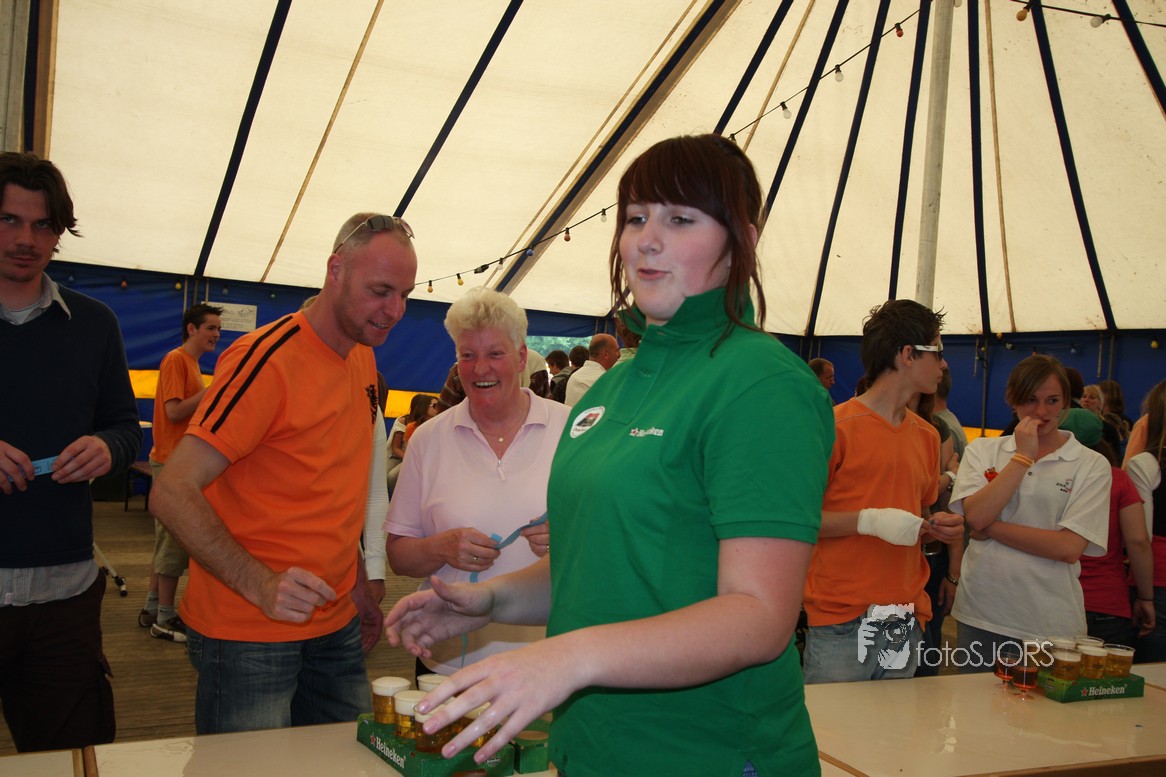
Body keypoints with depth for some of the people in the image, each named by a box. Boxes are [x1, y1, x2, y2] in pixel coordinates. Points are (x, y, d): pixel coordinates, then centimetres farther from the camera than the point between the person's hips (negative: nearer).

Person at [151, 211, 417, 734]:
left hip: (335, 627, 8)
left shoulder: (363, 360, 8)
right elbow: (173, 493, -21)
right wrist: (260, 585, -31)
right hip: (247, 634, -8)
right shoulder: (266, 360, -18)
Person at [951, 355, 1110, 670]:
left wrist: (990, 528, -11)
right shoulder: (982, 451, 4)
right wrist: (1022, 457, -11)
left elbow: (1069, 548, -12)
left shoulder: (1091, 465, -2)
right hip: (981, 617, 2)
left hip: (1052, 623, -2)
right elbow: (975, 516, -12)